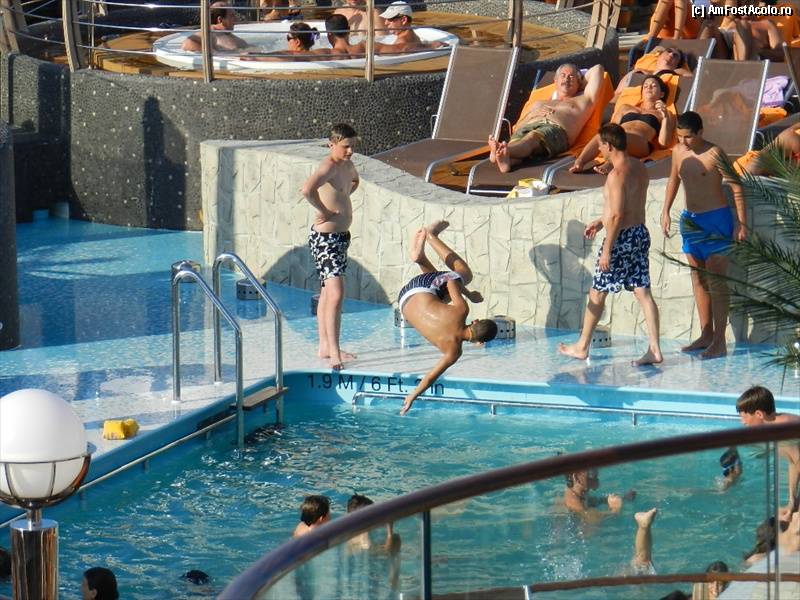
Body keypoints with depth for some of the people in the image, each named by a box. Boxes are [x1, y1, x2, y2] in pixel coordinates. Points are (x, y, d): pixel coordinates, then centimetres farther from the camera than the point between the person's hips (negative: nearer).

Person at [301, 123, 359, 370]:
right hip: (326, 236, -10)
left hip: (341, 236, 10)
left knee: (328, 293, 18)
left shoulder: (347, 164, 9)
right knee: (335, 294, -16)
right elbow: (308, 189, -40)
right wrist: (324, 211, -24)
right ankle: (334, 353, -20)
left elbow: (354, 180, 36)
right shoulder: (329, 166, -20)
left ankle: (325, 346, 28)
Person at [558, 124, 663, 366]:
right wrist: (601, 221, 27)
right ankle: (654, 349, 0)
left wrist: (607, 250, -18)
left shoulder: (617, 175, -19)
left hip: (622, 237, -8)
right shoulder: (639, 167, 8)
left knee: (597, 293, 6)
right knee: (643, 292, 6)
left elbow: (617, 216, -22)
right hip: (640, 233, 8)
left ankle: (582, 347, 17)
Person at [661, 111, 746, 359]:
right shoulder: (678, 151, 4)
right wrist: (666, 212, 20)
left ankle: (719, 342, -8)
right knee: (698, 280, 11)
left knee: (716, 282, -8)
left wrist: (741, 222, -17)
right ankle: (706, 335, 18)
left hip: (716, 220, -7)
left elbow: (736, 187, -13)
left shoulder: (714, 154, -16)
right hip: (690, 221, 7)